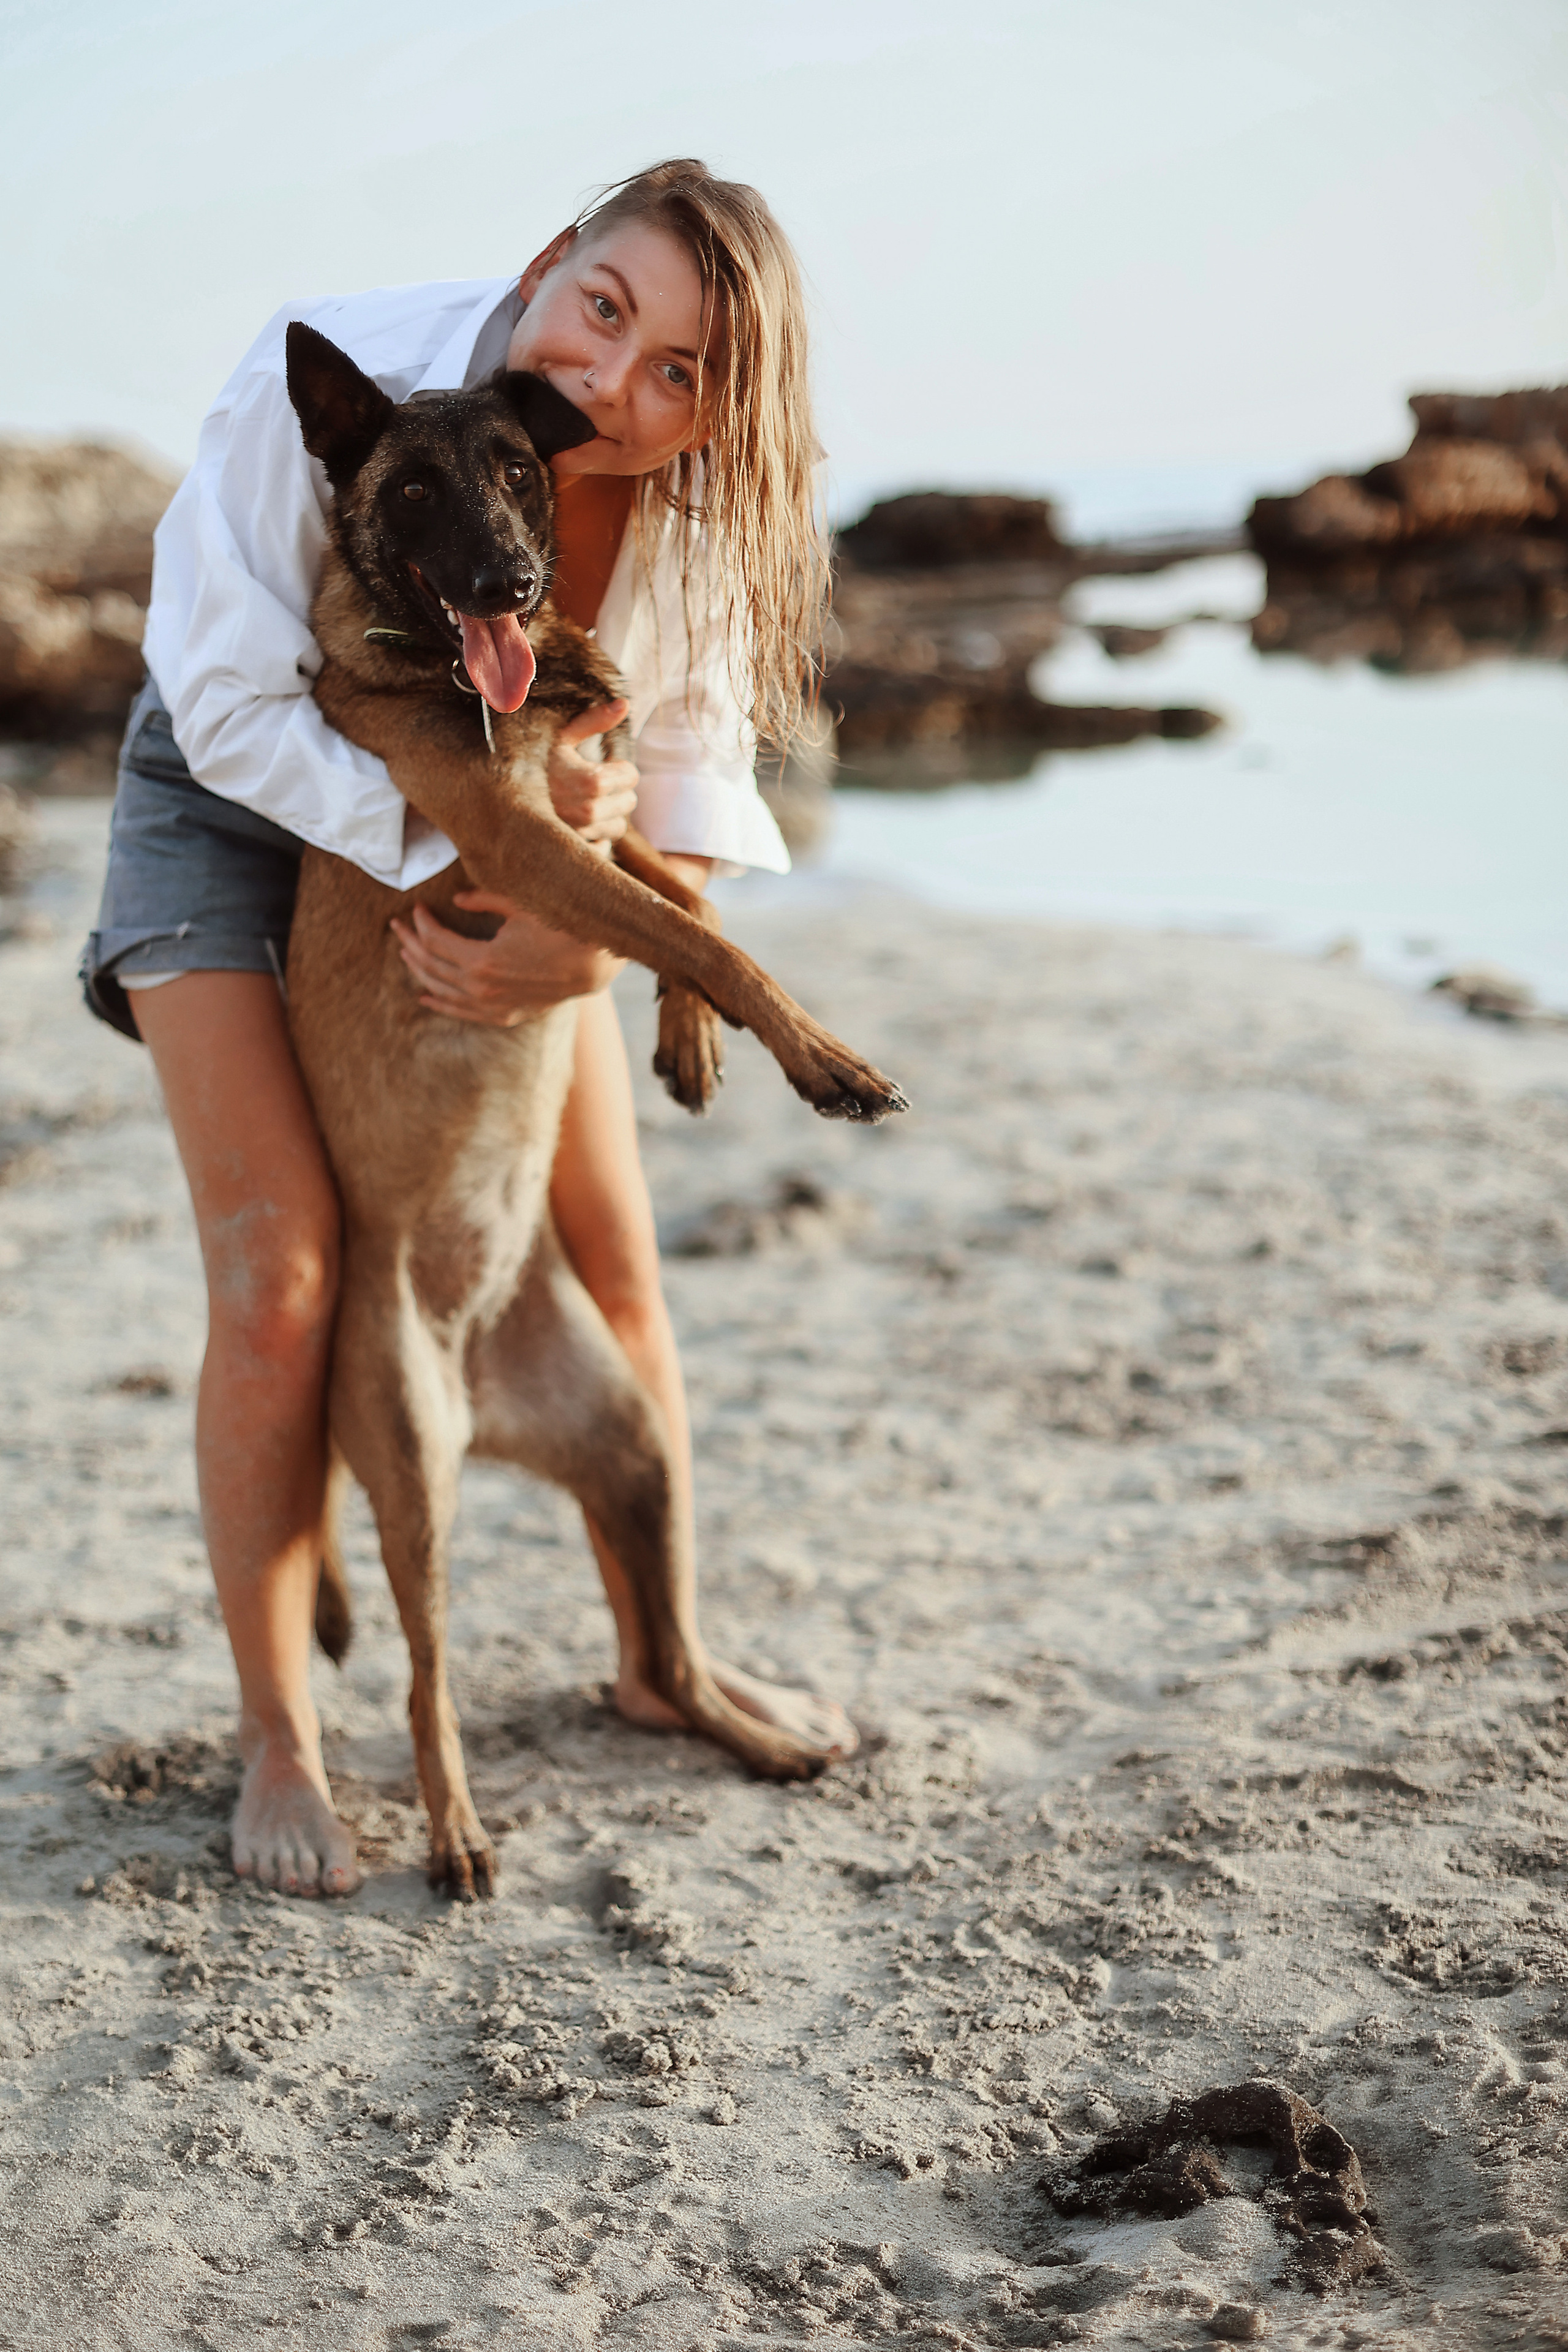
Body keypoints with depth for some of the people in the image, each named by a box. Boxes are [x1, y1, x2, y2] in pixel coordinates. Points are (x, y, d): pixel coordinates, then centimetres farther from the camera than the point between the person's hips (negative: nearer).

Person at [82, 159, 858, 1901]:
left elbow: (693, 781, -13)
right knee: (281, 1270, -14)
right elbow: (230, 697, -28)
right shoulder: (327, 381, -32)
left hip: (497, 834, 4)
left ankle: (657, 1658, 25)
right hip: (244, 801, -3)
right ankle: (276, 1741, 2)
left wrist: (583, 943, -32)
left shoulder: (694, 513, -22)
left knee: (613, 1251, 4)